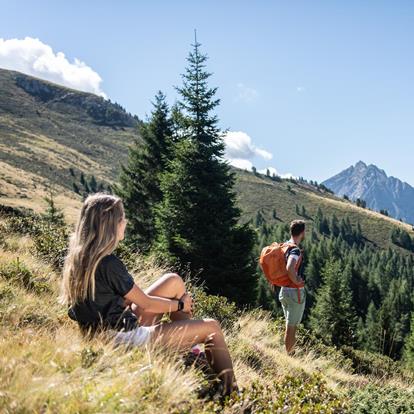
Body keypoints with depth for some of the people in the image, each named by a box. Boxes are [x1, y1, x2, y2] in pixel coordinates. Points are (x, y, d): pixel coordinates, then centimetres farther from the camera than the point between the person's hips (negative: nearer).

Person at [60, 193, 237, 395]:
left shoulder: (77, 256, 1)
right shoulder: (108, 264, -25)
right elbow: (146, 304, -13)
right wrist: (180, 304, 5)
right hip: (124, 337, -9)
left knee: (174, 280, 15)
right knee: (211, 327, 1)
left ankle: (190, 340, 26)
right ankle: (231, 390, 13)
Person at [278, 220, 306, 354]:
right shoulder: (296, 250, -22)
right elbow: (289, 268, -39)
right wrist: (296, 281, -24)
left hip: (283, 291, 8)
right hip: (295, 292, -8)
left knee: (290, 325, 21)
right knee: (291, 327, 3)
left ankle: (287, 353, 30)